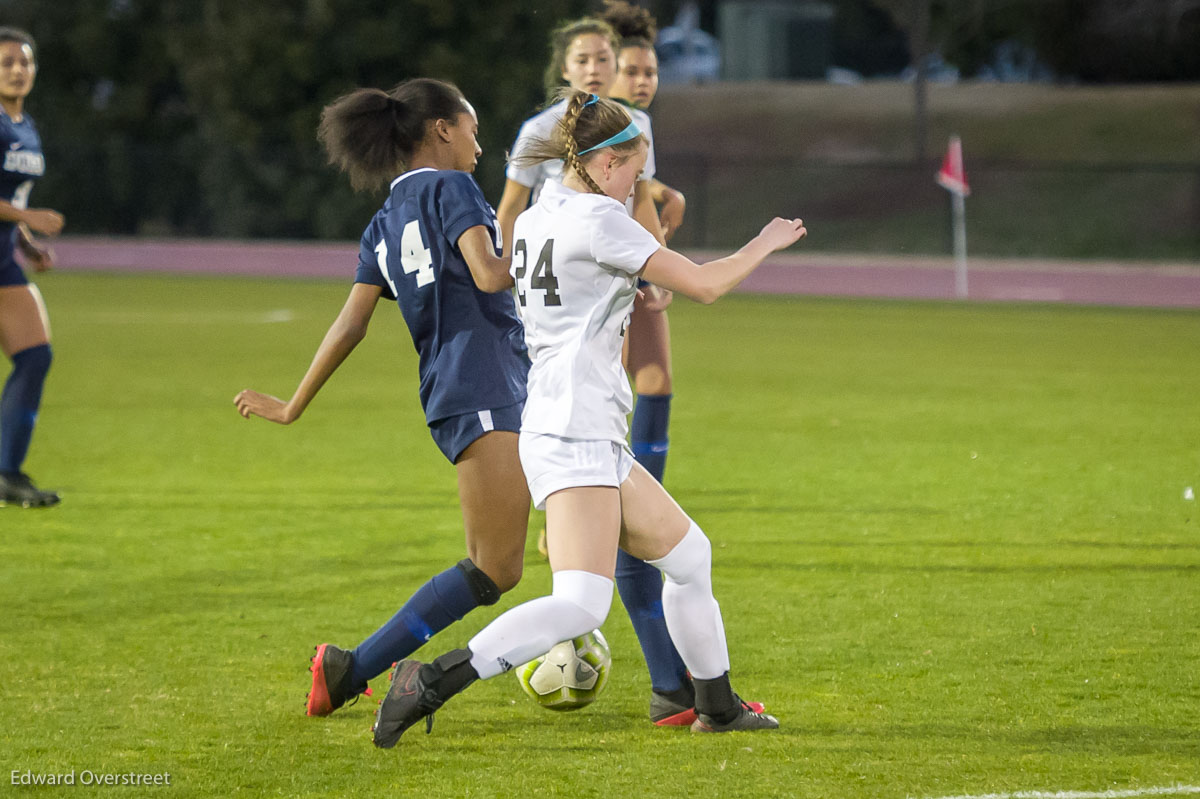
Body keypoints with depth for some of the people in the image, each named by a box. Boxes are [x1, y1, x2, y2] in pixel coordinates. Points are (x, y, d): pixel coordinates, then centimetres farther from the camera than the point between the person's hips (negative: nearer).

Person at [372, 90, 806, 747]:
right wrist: (765, 244, 8)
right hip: (575, 437, -10)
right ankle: (429, 684, -27)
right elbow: (703, 284, -9)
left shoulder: (529, 222, 14)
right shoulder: (599, 218, -10)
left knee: (688, 555, 21)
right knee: (582, 603, -21)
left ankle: (717, 707, 30)